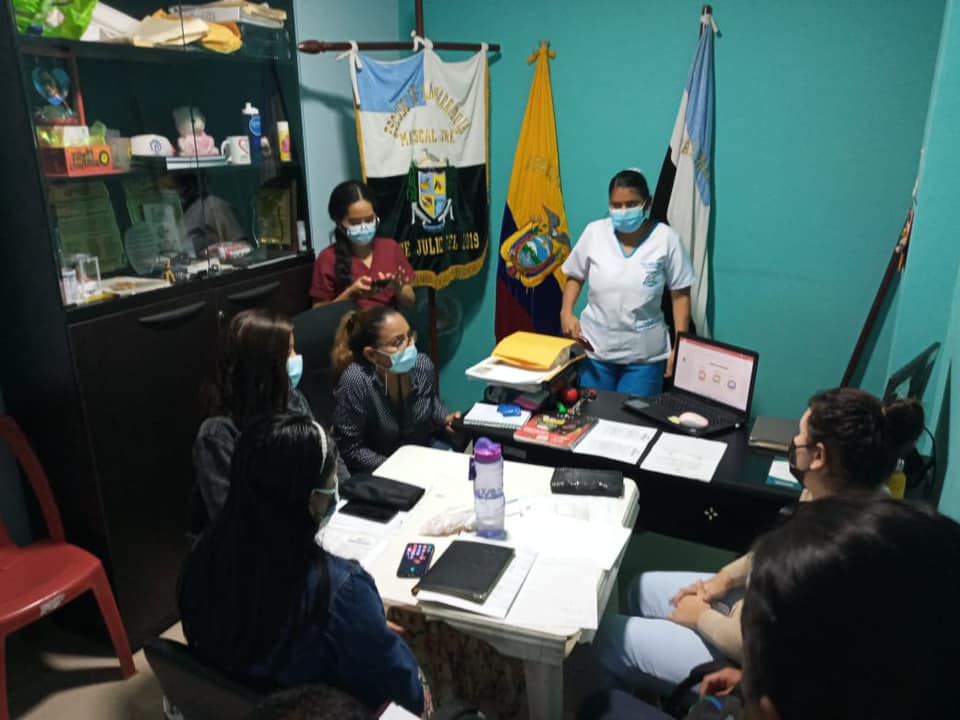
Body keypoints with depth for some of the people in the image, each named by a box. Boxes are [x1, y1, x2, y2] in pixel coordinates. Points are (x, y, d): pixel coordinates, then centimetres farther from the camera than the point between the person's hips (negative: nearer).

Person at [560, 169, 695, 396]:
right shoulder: (594, 232, -4)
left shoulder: (666, 238, -9)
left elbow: (680, 295, -4)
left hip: (645, 354, -2)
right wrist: (566, 313, -7)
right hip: (595, 347, 2)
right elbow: (575, 277, 9)